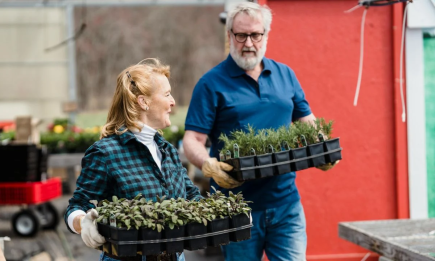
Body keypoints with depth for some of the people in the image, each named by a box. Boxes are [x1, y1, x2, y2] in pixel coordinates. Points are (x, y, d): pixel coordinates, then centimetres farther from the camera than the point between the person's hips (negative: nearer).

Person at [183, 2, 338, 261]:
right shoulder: (212, 83, -2)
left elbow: (307, 121, 17)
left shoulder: (285, 75, 12)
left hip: (286, 202, 3)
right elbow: (193, 139, -7)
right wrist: (209, 165, -27)